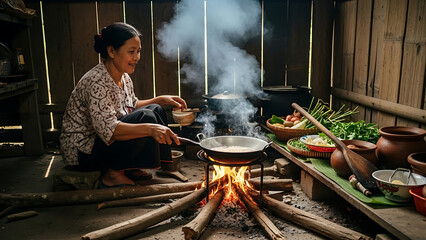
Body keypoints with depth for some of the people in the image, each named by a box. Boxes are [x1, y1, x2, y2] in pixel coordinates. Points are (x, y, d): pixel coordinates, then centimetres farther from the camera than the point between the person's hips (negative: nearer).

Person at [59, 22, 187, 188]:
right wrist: (150, 129, -46)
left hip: (103, 143, 9)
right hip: (82, 151, -9)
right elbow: (108, 130, -36)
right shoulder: (97, 82, -26)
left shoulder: (123, 77, 3)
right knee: (146, 117, -25)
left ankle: (129, 168, 4)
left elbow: (133, 106, 19)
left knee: (155, 110, 3)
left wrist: (162, 100, 5)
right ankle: (113, 174, -12)